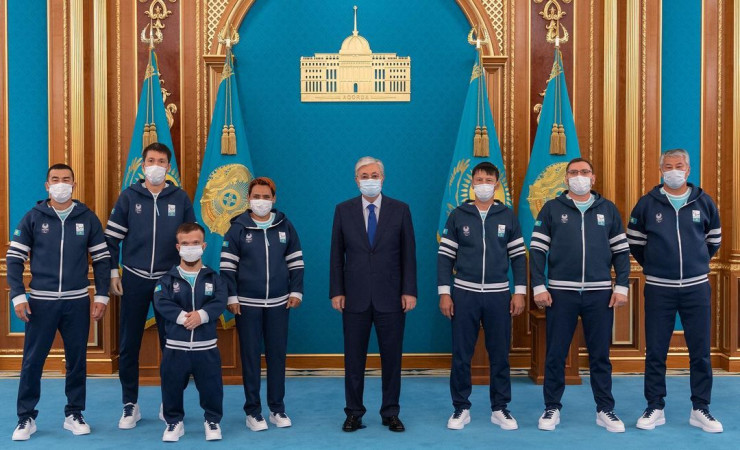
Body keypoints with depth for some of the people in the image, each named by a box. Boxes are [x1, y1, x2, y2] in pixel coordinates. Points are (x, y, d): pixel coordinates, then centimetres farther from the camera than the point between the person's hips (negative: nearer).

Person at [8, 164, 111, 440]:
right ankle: (26, 417, 16)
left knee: (77, 359, 8)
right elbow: (14, 258, 2)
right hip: (41, 301, -1)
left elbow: (102, 259, 6)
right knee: (32, 360, 3)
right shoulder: (33, 218, 1)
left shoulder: (88, 218, 3)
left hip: (77, 302, 1)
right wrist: (18, 296, -7)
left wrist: (101, 296, 0)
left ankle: (74, 414, 21)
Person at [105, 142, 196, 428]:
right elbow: (112, 237, 3)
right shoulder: (129, 196, 1)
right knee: (128, 346, 4)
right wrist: (113, 274, -2)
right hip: (134, 280, 0)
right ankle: (130, 406, 17)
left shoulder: (180, 198, 3)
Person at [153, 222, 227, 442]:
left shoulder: (213, 278, 4)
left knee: (211, 387, 6)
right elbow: (162, 303, -13)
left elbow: (219, 302, -10)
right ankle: (174, 421, 28)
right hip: (175, 347, 0)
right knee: (172, 386, 9)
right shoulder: (168, 279, 2)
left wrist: (201, 315, -26)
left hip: (206, 347, 0)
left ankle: (212, 420, 26)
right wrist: (183, 317, -25)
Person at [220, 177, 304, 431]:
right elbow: (227, 265, -2)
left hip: (278, 303, 2)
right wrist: (231, 297, -7)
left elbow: (296, 261, 9)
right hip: (247, 304, -2)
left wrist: (296, 292, 3)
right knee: (250, 356, 4)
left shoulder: (285, 226, 5)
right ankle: (253, 411, 14)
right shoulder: (238, 228, -1)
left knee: (277, 355, 7)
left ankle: (277, 408, 19)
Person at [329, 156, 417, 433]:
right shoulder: (343, 210, 4)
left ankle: (390, 413, 19)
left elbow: (408, 254, 1)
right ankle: (354, 412, 19)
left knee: (392, 356, 6)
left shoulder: (400, 210, 2)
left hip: (390, 296, 0)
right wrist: (336, 292, -2)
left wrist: (409, 291, -5)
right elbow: (337, 254, 4)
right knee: (353, 357, 7)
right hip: (355, 297, 1)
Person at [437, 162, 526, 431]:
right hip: (464, 294, -1)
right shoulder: (458, 215, 2)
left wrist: (520, 292, 0)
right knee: (461, 355, 4)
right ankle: (461, 408, 16)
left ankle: (500, 409, 19)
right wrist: (444, 293, -4)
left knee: (499, 355, 6)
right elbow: (445, 256, 2)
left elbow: (518, 256, 7)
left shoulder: (507, 216, 5)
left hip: (499, 295, 1)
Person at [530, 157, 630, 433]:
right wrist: (539, 286, -7)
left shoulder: (608, 209, 9)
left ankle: (605, 410, 20)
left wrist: (622, 287, 1)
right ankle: (552, 409, 18)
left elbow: (621, 251, 10)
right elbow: (537, 250, 1)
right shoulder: (552, 208, 4)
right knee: (555, 354, 5)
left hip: (600, 293, 1)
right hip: (561, 293, -1)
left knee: (600, 355, 9)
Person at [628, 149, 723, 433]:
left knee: (700, 352, 6)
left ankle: (700, 410, 18)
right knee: (655, 352, 4)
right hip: (658, 289, -1)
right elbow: (634, 242, 9)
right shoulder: (647, 203, -1)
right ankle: (655, 409, 16)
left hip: (697, 287, 1)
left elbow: (714, 241, 17)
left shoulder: (704, 202, 4)